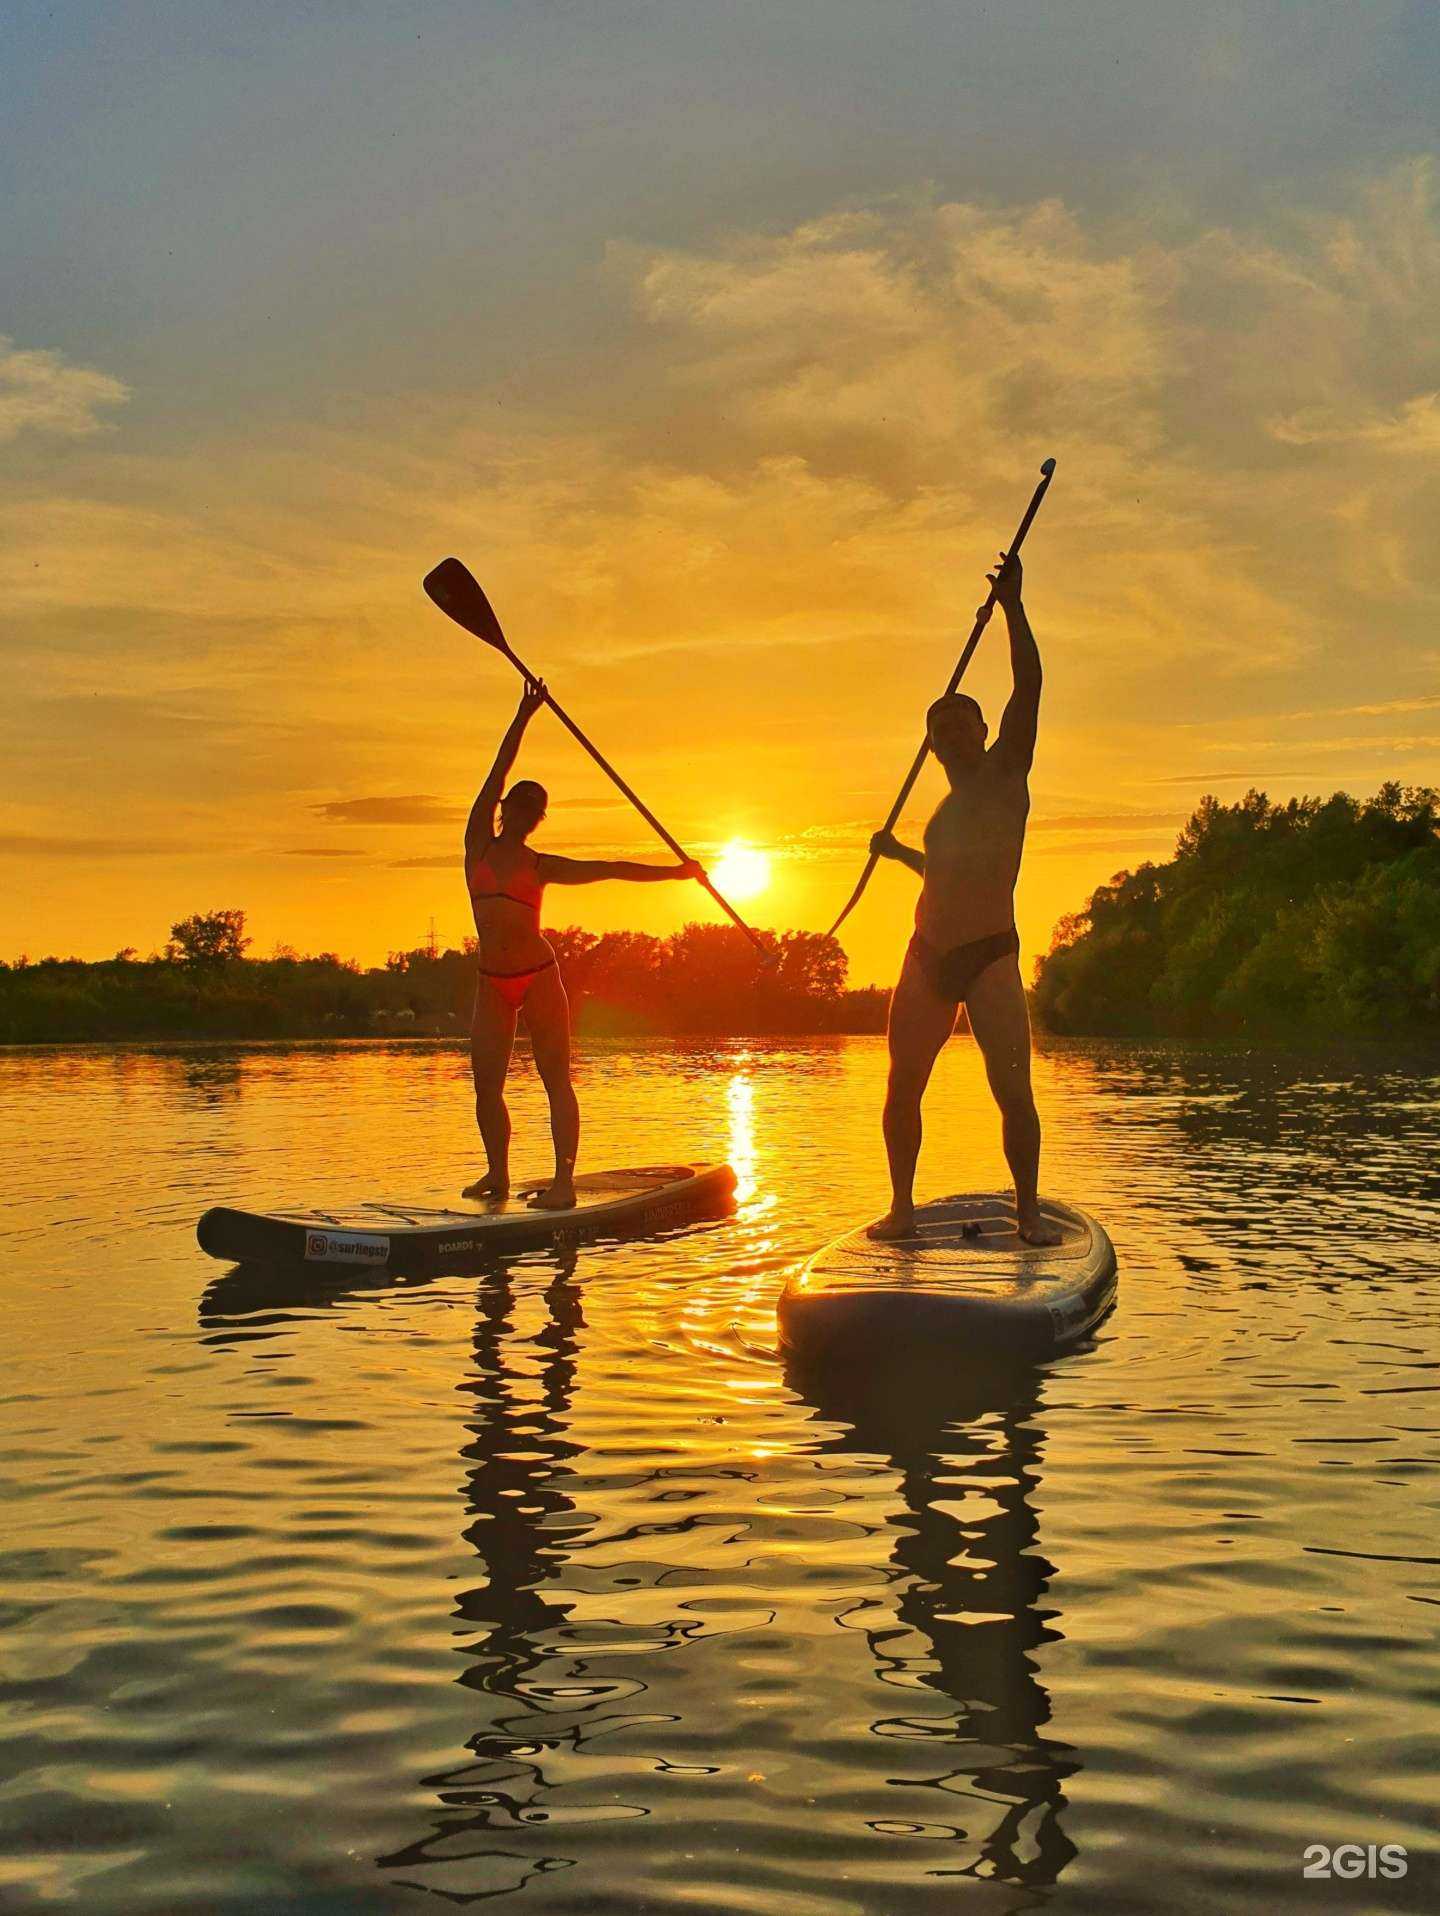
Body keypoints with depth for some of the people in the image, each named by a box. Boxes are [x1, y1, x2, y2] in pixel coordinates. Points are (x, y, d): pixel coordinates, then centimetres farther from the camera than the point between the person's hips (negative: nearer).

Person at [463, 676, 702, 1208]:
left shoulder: (542, 867, 6)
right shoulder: (478, 845, 7)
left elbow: (608, 868, 7)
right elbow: (498, 771, 3)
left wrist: (674, 872, 3)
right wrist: (523, 716, 1)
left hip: (539, 978, -2)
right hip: (492, 983, 2)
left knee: (555, 1078, -6)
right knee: (486, 1084, 1)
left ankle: (564, 1181, -9)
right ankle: (497, 1173, 16)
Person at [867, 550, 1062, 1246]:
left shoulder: (1006, 774, 4)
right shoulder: (948, 805, 21)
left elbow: (1028, 686, -10)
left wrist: (1012, 606, -16)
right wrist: (899, 853, 43)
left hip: (990, 957, -6)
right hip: (927, 958, 6)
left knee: (1013, 1091, -10)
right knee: (902, 1088, 3)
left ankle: (1028, 1209, 1)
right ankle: (901, 1205, 12)